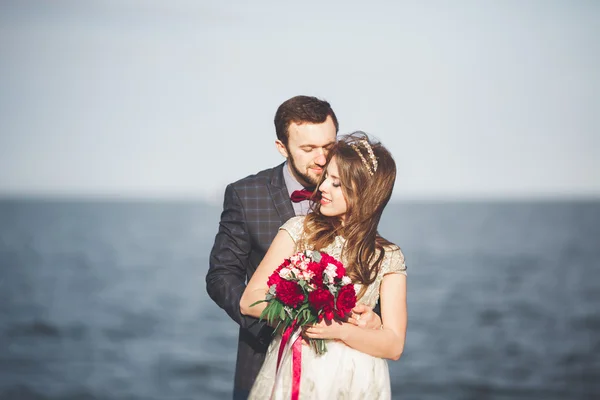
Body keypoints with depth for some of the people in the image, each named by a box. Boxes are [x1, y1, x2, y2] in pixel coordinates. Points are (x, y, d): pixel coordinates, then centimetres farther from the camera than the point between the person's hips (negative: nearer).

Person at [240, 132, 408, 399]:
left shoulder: (388, 258, -2)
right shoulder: (299, 230, -1)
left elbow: (394, 345, -7)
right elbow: (249, 301, -6)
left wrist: (340, 330, -21)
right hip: (291, 374, 1)